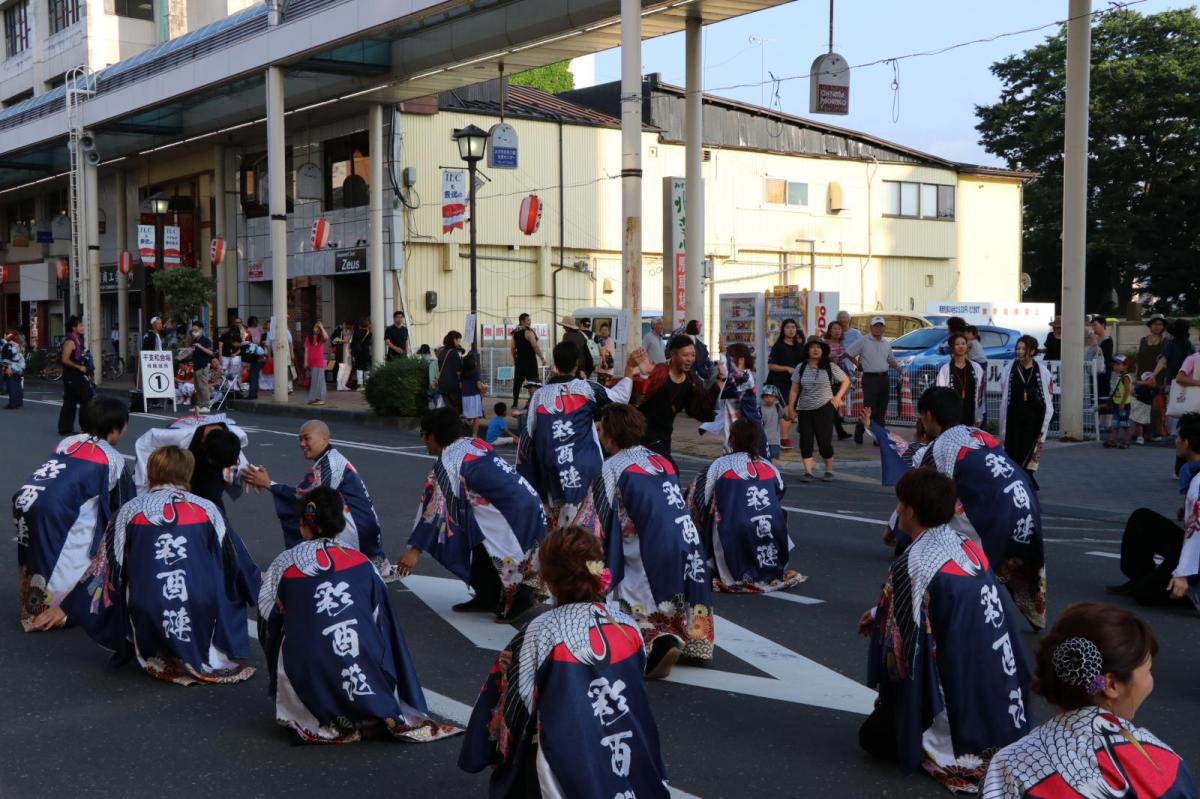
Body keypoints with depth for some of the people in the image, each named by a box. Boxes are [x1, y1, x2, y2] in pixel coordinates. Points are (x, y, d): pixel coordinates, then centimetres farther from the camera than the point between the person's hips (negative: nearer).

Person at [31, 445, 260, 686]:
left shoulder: (131, 510, 7)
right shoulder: (207, 509, 7)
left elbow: (104, 566, 11)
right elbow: (234, 559, 20)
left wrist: (66, 609, 21)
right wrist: (259, 581, 40)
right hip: (203, 617, 0)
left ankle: (162, 662, 15)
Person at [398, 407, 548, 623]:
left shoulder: (448, 461, -10)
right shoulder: (473, 443, 12)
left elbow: (437, 508, -13)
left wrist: (415, 550, -10)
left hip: (513, 514, -8)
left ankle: (517, 597, 9)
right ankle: (487, 598, 24)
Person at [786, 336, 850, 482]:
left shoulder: (830, 367, -2)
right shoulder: (801, 367, 4)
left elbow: (846, 381, 9)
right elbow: (794, 389, 7)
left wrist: (838, 397, -2)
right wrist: (791, 406, 0)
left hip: (824, 408, -3)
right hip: (804, 409, 3)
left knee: (824, 440, -3)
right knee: (805, 440, -2)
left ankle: (829, 470, 15)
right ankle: (808, 472, 4)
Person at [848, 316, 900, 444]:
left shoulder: (887, 344, 16)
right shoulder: (863, 341, -3)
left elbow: (891, 360, 27)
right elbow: (848, 353, -1)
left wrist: (896, 366, 6)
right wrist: (859, 365, 0)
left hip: (884, 378, 6)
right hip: (870, 378, -6)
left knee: (881, 411, 8)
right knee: (869, 409, -9)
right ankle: (858, 434, 7)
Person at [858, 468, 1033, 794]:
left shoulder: (911, 565, -19)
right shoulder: (970, 547, 2)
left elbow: (902, 643, -15)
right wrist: (878, 616, 20)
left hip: (955, 702, -7)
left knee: (873, 735, 15)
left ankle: (943, 751, -3)